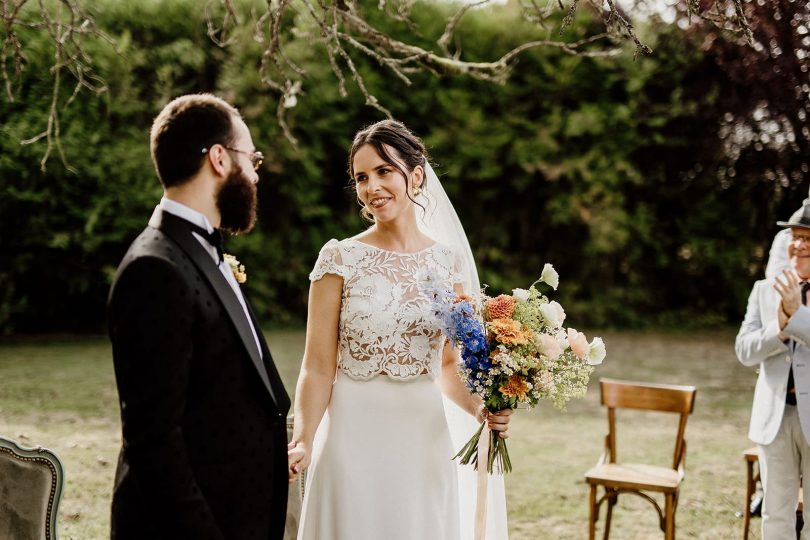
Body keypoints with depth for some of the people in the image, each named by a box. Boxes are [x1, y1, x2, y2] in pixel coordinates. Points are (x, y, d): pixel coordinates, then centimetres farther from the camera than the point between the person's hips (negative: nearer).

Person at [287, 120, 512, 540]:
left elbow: (448, 365, 9)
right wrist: (303, 442, -22)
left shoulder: (450, 263, 3)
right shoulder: (340, 258, -6)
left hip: (425, 442, 3)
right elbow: (318, 366, -8)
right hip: (355, 439, -3)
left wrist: (480, 409, -9)